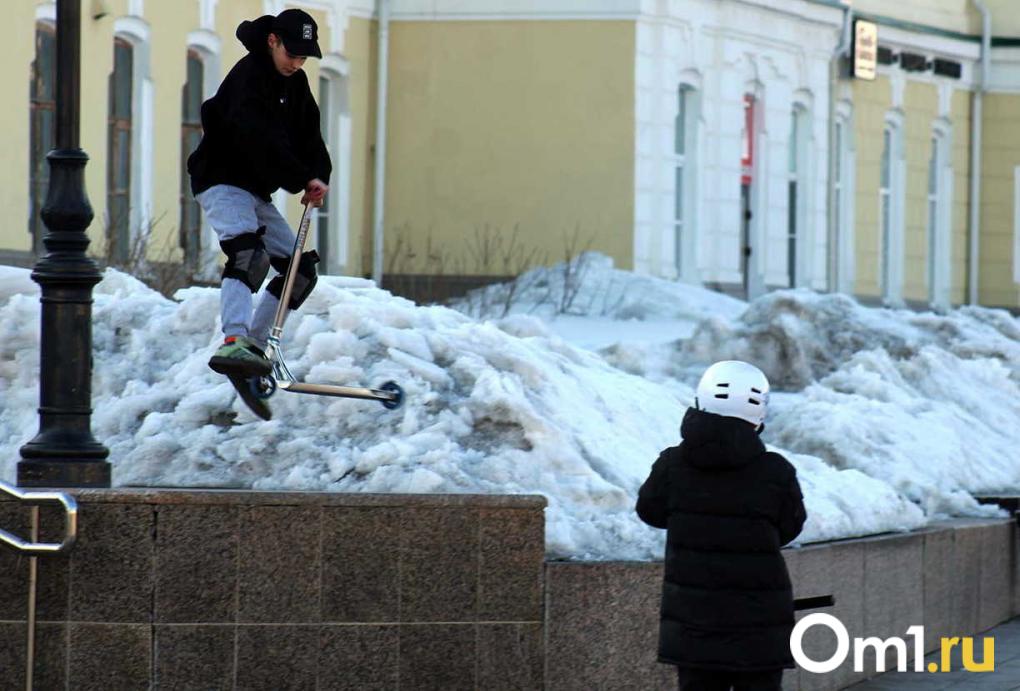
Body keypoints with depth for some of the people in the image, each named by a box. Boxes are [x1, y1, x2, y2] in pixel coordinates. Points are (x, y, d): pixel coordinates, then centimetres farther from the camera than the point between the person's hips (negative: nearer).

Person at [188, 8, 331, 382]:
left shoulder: (296, 83, 11)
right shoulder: (247, 76, -18)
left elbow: (308, 137, 9)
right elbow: (262, 141, -30)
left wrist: (317, 178, -9)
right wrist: (304, 179, -31)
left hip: (257, 191, 10)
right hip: (221, 181, -10)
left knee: (301, 271, 9)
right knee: (249, 252, -34)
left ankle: (254, 345, 15)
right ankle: (233, 342, -49)